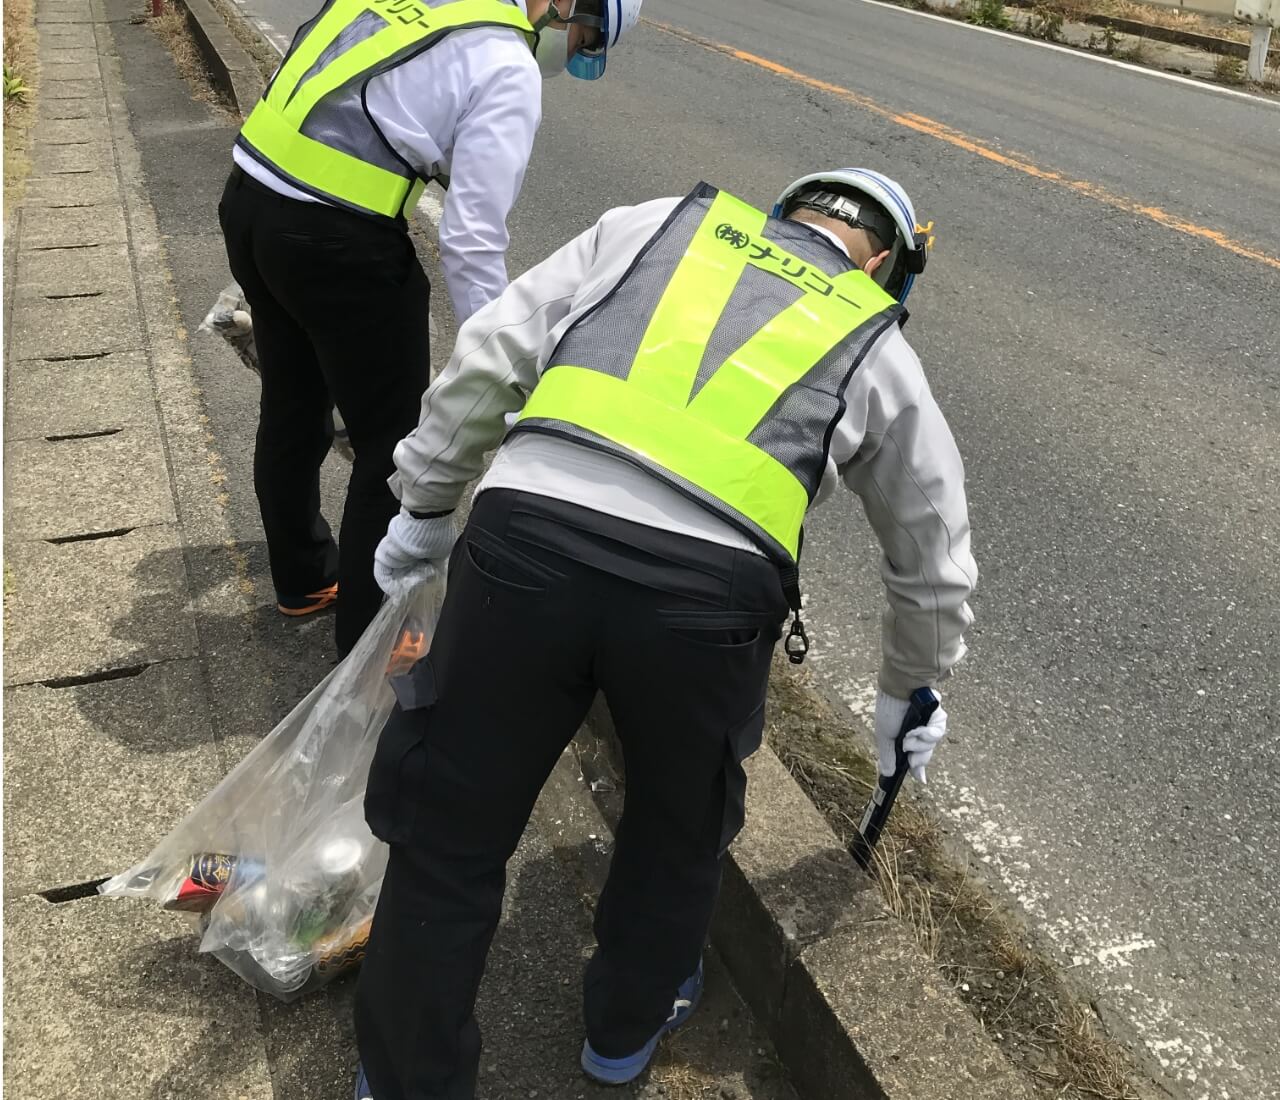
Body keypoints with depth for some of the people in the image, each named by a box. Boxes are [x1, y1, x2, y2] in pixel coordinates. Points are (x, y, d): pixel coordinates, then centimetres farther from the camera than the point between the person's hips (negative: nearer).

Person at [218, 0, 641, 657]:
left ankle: (301, 578, 45)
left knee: (292, 406, 24)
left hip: (247, 195, 9)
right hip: (333, 238, -9)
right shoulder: (507, 69, -9)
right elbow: (472, 242, -16)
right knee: (395, 444, 6)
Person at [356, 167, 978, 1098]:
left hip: (528, 536, 1)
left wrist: (426, 505, 25)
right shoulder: (880, 350, 26)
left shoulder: (657, 224, 26)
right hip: (707, 591, 0)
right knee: (681, 826, 30)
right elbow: (934, 564, 35)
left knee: (451, 833, 19)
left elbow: (490, 357, 17)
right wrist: (910, 692, 51)